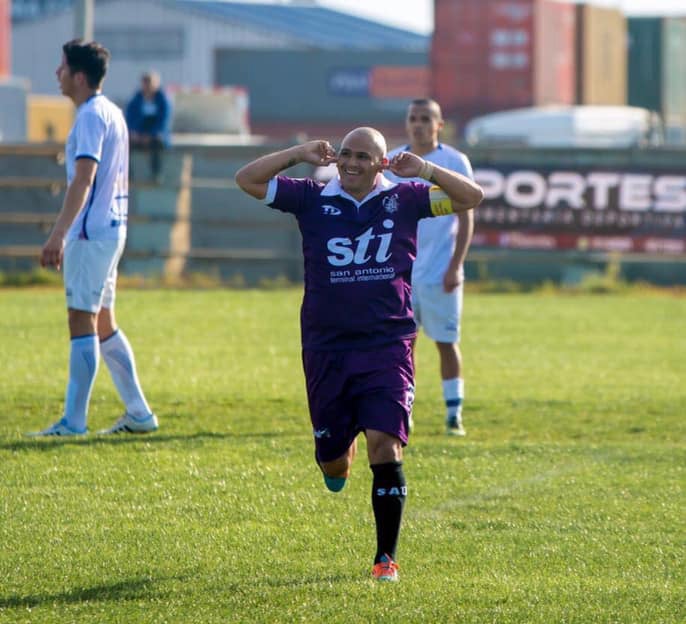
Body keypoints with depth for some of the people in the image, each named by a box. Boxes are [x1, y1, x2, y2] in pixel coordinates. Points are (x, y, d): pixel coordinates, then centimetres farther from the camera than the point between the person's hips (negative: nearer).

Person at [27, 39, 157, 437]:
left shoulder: (91, 116, -14)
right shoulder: (112, 113, 16)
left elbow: (83, 180, -23)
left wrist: (58, 234, -29)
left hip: (91, 232, -10)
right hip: (112, 228, 10)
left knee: (83, 322, -8)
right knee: (103, 323, 14)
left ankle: (74, 421, -8)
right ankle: (139, 413, 15)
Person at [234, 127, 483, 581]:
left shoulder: (403, 200, 3)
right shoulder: (313, 200, 2)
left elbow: (472, 197, 2)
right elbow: (247, 180, 0)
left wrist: (424, 169, -12)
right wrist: (298, 154, -11)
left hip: (387, 347, -2)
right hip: (327, 350, 2)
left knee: (385, 446, -16)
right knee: (331, 460, 9)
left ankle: (386, 557, -7)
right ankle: (342, 449, 49)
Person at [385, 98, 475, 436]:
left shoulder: (454, 163, -2)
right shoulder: (390, 163, 7)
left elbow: (466, 219, -3)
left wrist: (456, 266, -11)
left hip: (441, 272, -3)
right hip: (400, 270, 3)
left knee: (446, 342, 1)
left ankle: (454, 415, 7)